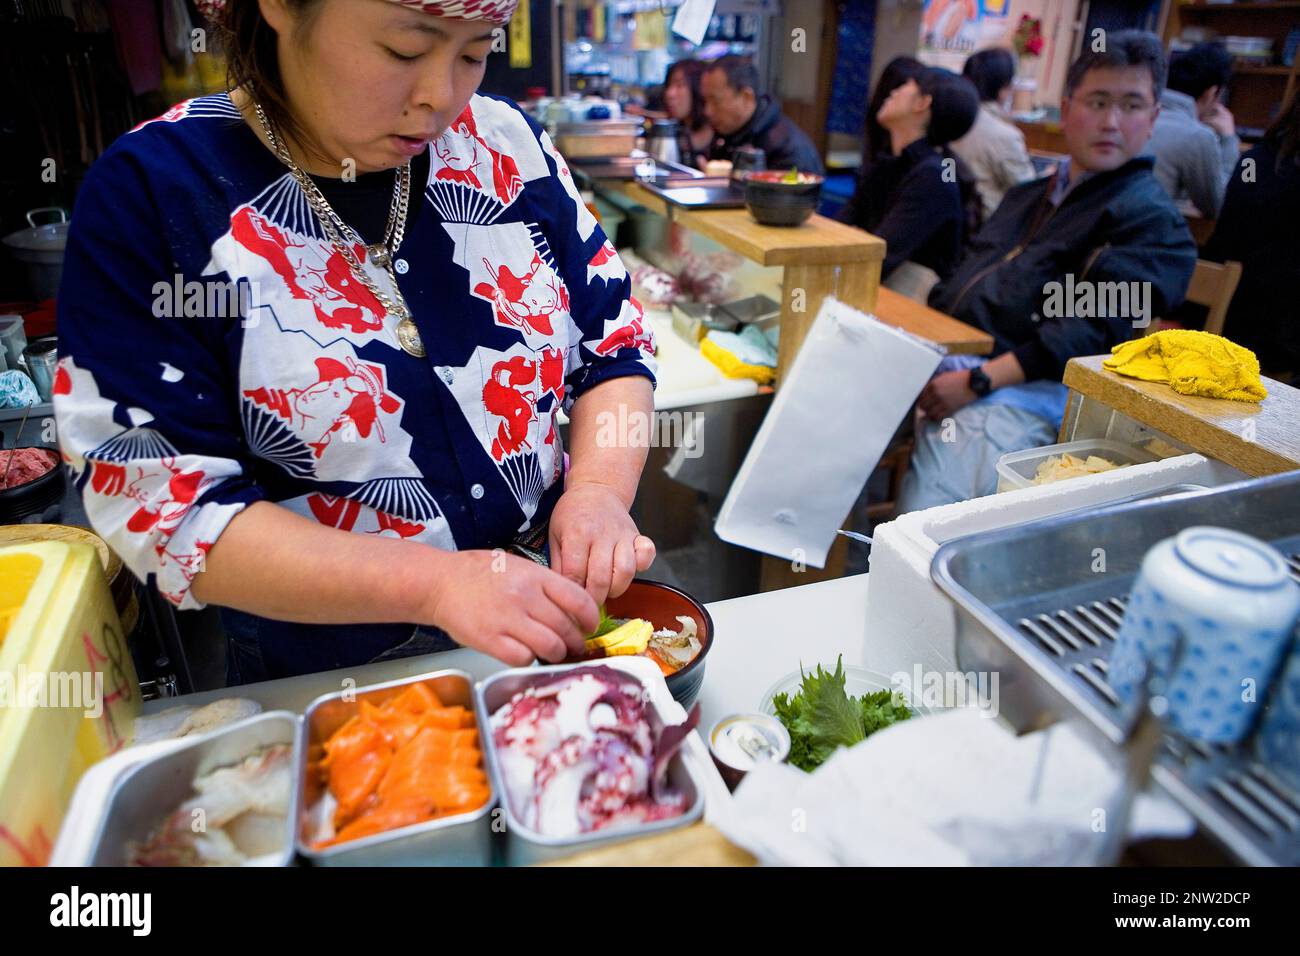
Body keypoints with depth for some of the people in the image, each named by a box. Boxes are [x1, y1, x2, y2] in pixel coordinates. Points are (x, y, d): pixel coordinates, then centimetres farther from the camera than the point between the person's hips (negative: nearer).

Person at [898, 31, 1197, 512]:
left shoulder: (1151, 218, 2)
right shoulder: (1027, 195, 28)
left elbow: (1092, 330, -12)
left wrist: (977, 382, -21)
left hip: (1020, 388, -8)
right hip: (938, 362, 8)